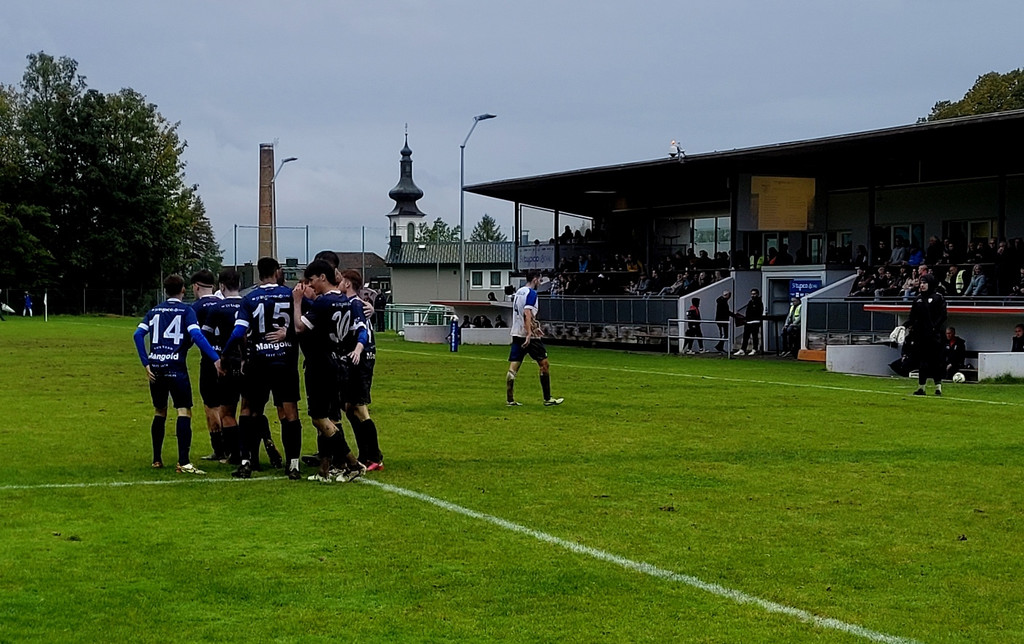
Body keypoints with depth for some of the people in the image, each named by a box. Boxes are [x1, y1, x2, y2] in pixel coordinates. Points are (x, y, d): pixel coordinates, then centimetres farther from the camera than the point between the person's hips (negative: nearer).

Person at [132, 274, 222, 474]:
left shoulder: (154, 311, 14)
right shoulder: (186, 310, 1)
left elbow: (138, 334, 3)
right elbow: (196, 335, -14)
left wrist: (146, 363, 3)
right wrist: (215, 358, -19)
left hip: (156, 367, 5)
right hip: (176, 366, -5)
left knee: (159, 411, 18)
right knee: (184, 411, -6)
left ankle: (157, 459, 23)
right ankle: (183, 462, -17)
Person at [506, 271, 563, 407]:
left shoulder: (518, 292, 15)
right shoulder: (531, 293, -11)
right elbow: (527, 313, -22)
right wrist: (529, 334, -29)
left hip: (516, 334, 8)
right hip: (528, 335, -8)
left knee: (513, 368, 3)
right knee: (544, 364, 3)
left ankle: (509, 399, -1)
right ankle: (547, 399, 6)